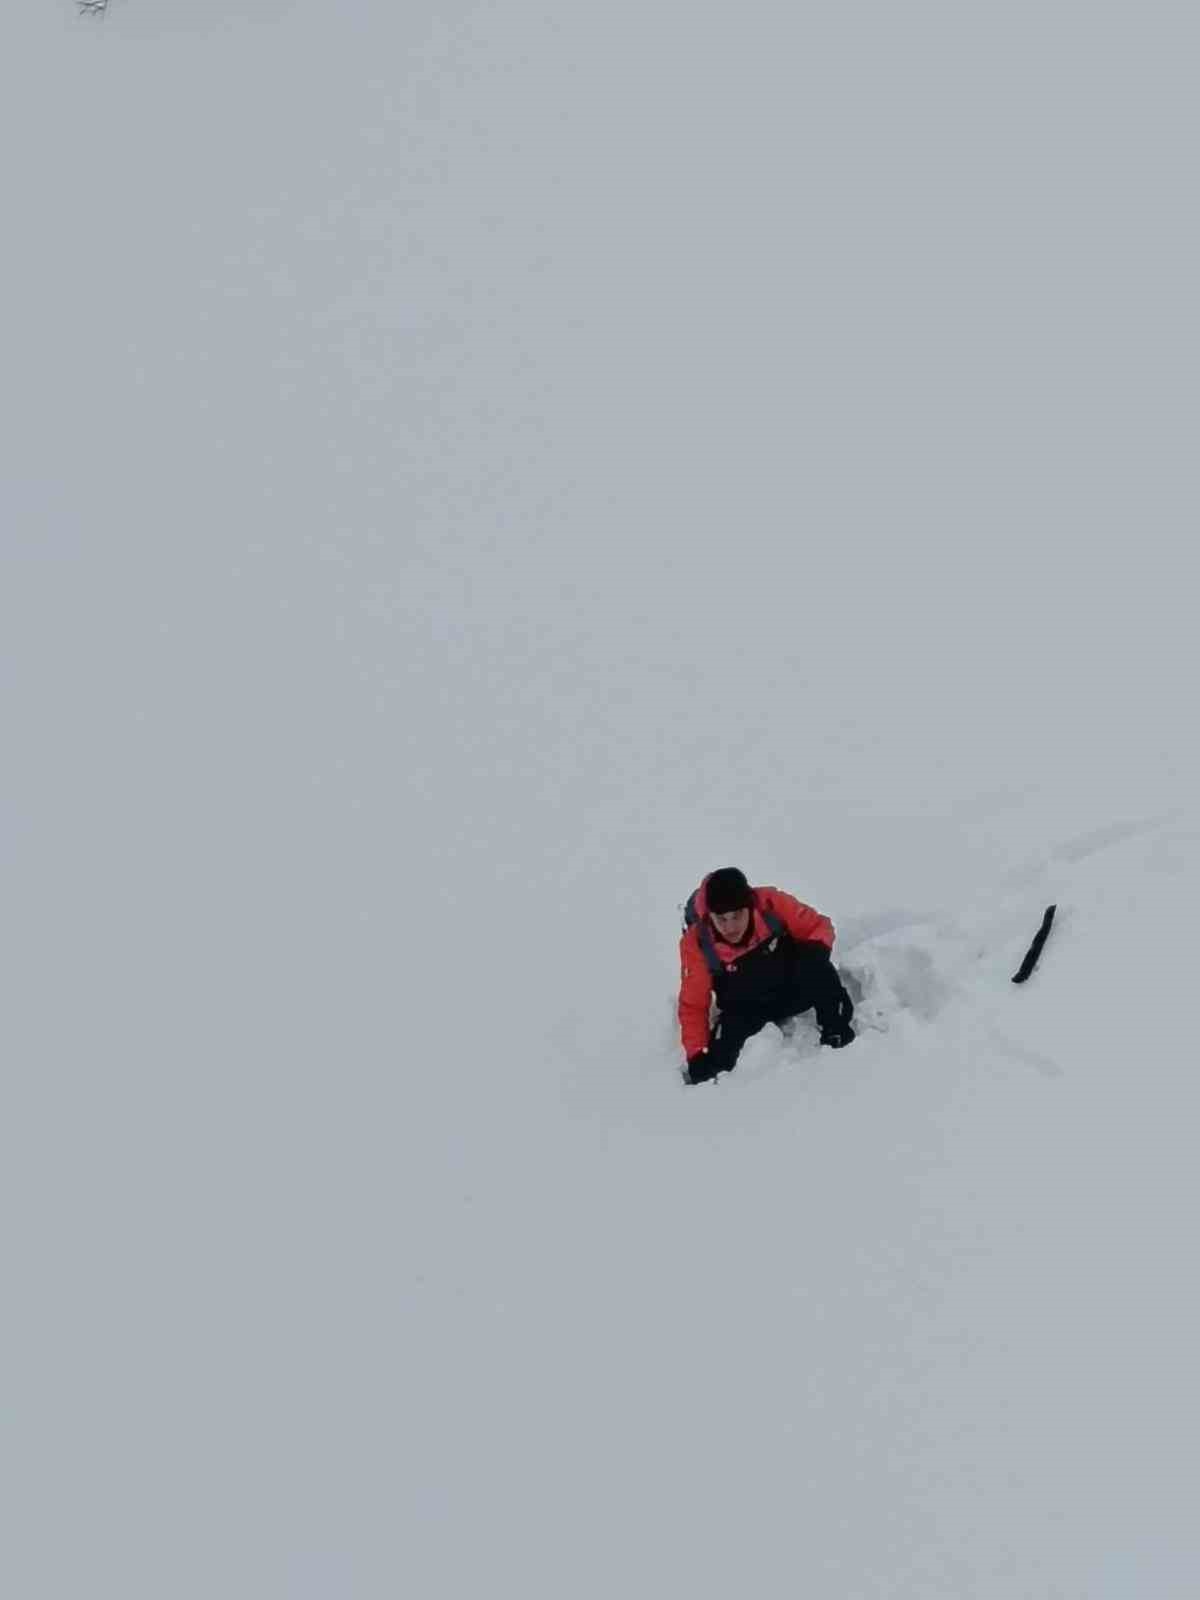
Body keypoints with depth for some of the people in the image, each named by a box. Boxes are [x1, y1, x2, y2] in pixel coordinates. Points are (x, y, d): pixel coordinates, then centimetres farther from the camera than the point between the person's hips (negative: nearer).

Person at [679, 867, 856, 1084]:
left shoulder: (770, 904, -26)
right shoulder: (696, 944, -24)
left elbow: (818, 926, -10)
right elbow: (693, 1005, -14)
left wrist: (814, 952, -32)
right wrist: (696, 1055, -22)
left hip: (793, 989, 1)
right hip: (746, 1008, 0)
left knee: (816, 966, -32)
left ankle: (837, 1031, -17)